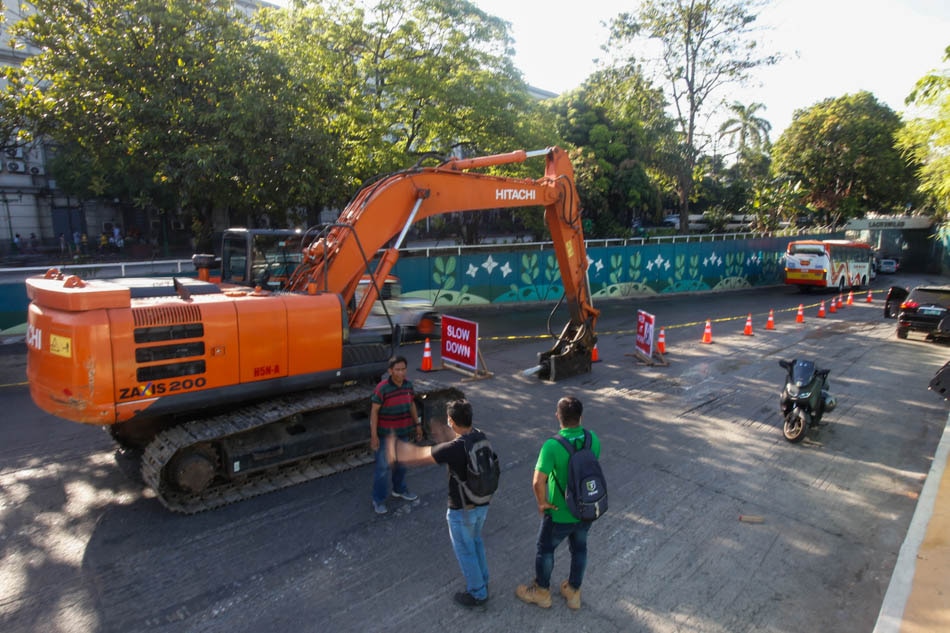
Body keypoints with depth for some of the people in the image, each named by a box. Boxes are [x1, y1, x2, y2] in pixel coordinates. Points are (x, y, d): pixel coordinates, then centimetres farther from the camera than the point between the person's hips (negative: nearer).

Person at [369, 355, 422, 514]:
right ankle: (378, 500, 16)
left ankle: (399, 489, 44)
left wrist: (417, 424, 15)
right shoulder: (382, 388, -22)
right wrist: (374, 435, -18)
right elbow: (374, 411, -17)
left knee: (401, 463, 22)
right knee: (383, 467, 1)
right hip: (386, 434, -6)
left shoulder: (408, 385, -2)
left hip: (403, 433, 6)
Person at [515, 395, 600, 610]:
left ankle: (541, 592, 41)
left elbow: (538, 482, -34)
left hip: (560, 514, -4)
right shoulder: (592, 439, -14)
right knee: (579, 548, 26)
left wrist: (542, 502, -15)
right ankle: (574, 592, 46)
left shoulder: (552, 446, -31)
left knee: (545, 549, 21)